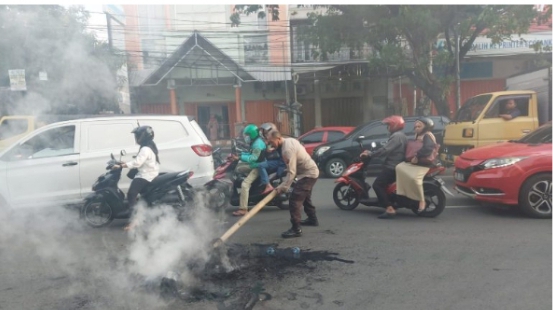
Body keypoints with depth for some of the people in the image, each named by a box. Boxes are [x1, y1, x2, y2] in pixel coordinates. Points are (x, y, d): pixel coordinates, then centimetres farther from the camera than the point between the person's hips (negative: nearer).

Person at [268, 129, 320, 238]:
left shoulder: (287, 149, -26)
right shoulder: (289, 140, 4)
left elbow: (292, 172, -28)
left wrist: (283, 187, -27)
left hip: (308, 174, -11)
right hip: (311, 171, 11)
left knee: (295, 199, -15)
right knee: (304, 197, 26)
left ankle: (296, 229, -14)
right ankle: (312, 219, 41)